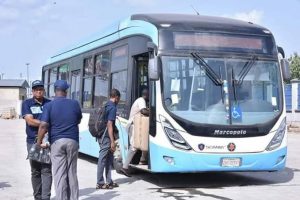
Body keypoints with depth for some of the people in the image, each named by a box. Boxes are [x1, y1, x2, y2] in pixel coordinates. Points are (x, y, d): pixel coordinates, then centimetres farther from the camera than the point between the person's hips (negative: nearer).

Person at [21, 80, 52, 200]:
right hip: (33, 141, 0)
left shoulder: (50, 103, 10)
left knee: (46, 170, -7)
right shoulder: (27, 103, 5)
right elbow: (30, 121, -7)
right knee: (35, 171, 7)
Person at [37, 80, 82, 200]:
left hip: (57, 142, -2)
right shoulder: (75, 104, 3)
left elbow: (43, 125, -13)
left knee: (59, 174, 0)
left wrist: (39, 142, -4)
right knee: (72, 173, 12)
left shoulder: (49, 105, -5)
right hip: (73, 141, 2)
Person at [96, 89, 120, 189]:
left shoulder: (106, 106, 14)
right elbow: (109, 125, -20)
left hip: (102, 136, 9)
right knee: (102, 159, -3)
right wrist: (112, 141, -21)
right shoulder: (113, 108, -14)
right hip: (106, 137, -9)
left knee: (109, 158, 14)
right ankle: (100, 183, 3)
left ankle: (109, 181, 19)